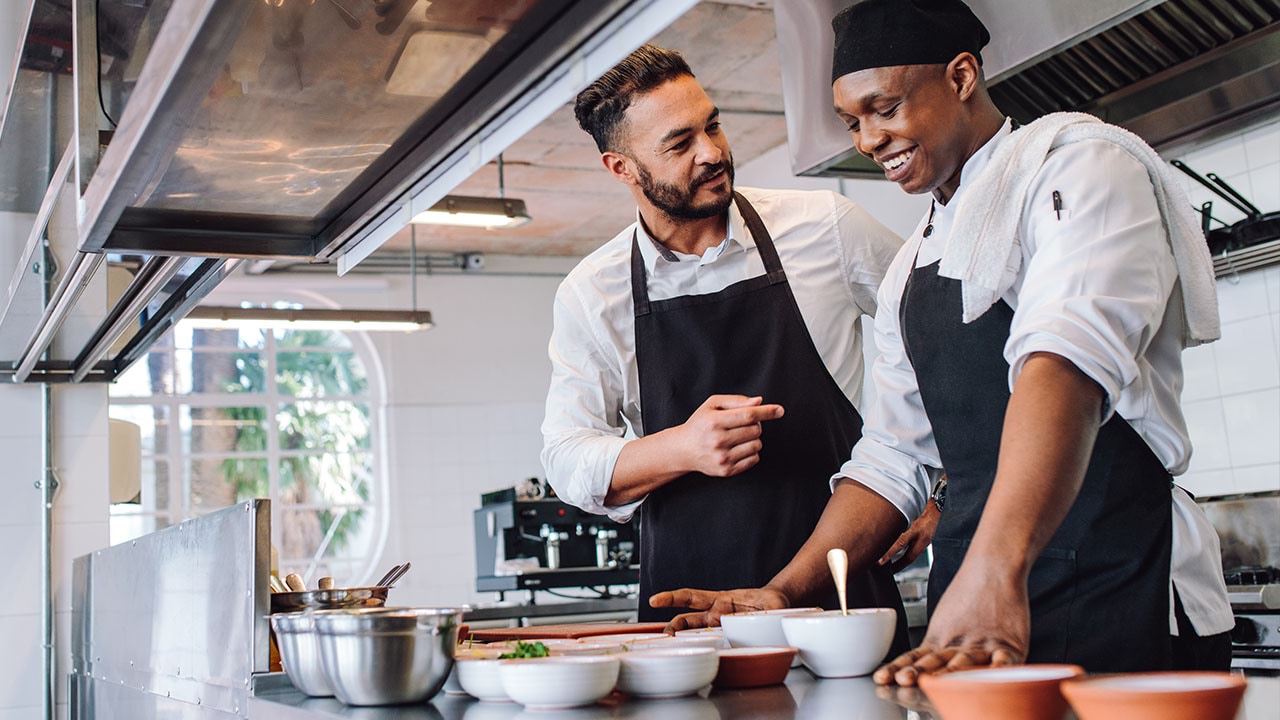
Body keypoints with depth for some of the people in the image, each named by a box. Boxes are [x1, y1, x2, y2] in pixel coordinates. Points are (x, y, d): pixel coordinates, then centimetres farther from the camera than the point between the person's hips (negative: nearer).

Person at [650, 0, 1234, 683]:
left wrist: (994, 572, -37)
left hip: (1120, 600, -6)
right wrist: (784, 592, 5)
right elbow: (891, 455, 18)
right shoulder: (911, 265, 19)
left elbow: (1067, 359, -23)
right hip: (968, 604, 6)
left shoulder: (1075, 161, -5)